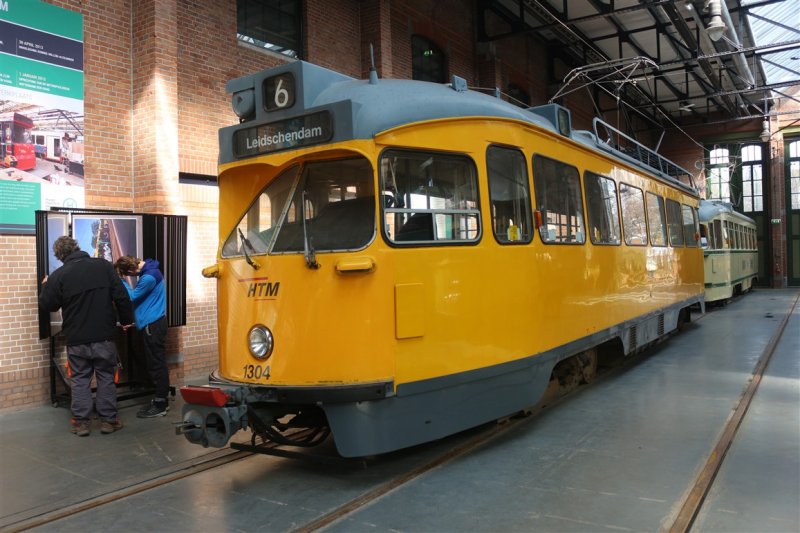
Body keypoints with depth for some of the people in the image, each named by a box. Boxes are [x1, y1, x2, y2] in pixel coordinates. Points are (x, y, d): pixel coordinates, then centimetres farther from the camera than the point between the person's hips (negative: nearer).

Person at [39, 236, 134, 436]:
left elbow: (47, 305, 4)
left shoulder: (58, 276, -8)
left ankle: (81, 422, 15)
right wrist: (126, 319, 6)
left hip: (76, 339, 0)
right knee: (106, 377, 10)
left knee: (80, 379, 11)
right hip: (104, 336, 0)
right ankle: (108, 420, 14)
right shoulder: (103, 265, -6)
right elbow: (121, 296, -7)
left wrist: (45, 286, 22)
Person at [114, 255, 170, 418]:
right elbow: (140, 296, 17)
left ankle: (160, 405, 3)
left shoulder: (148, 277, -22)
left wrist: (121, 281, -4)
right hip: (152, 322, 10)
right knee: (155, 363, 14)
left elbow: (132, 297, -10)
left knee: (156, 364, -4)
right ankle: (160, 400, 21)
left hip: (153, 324, -10)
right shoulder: (149, 269, 9)